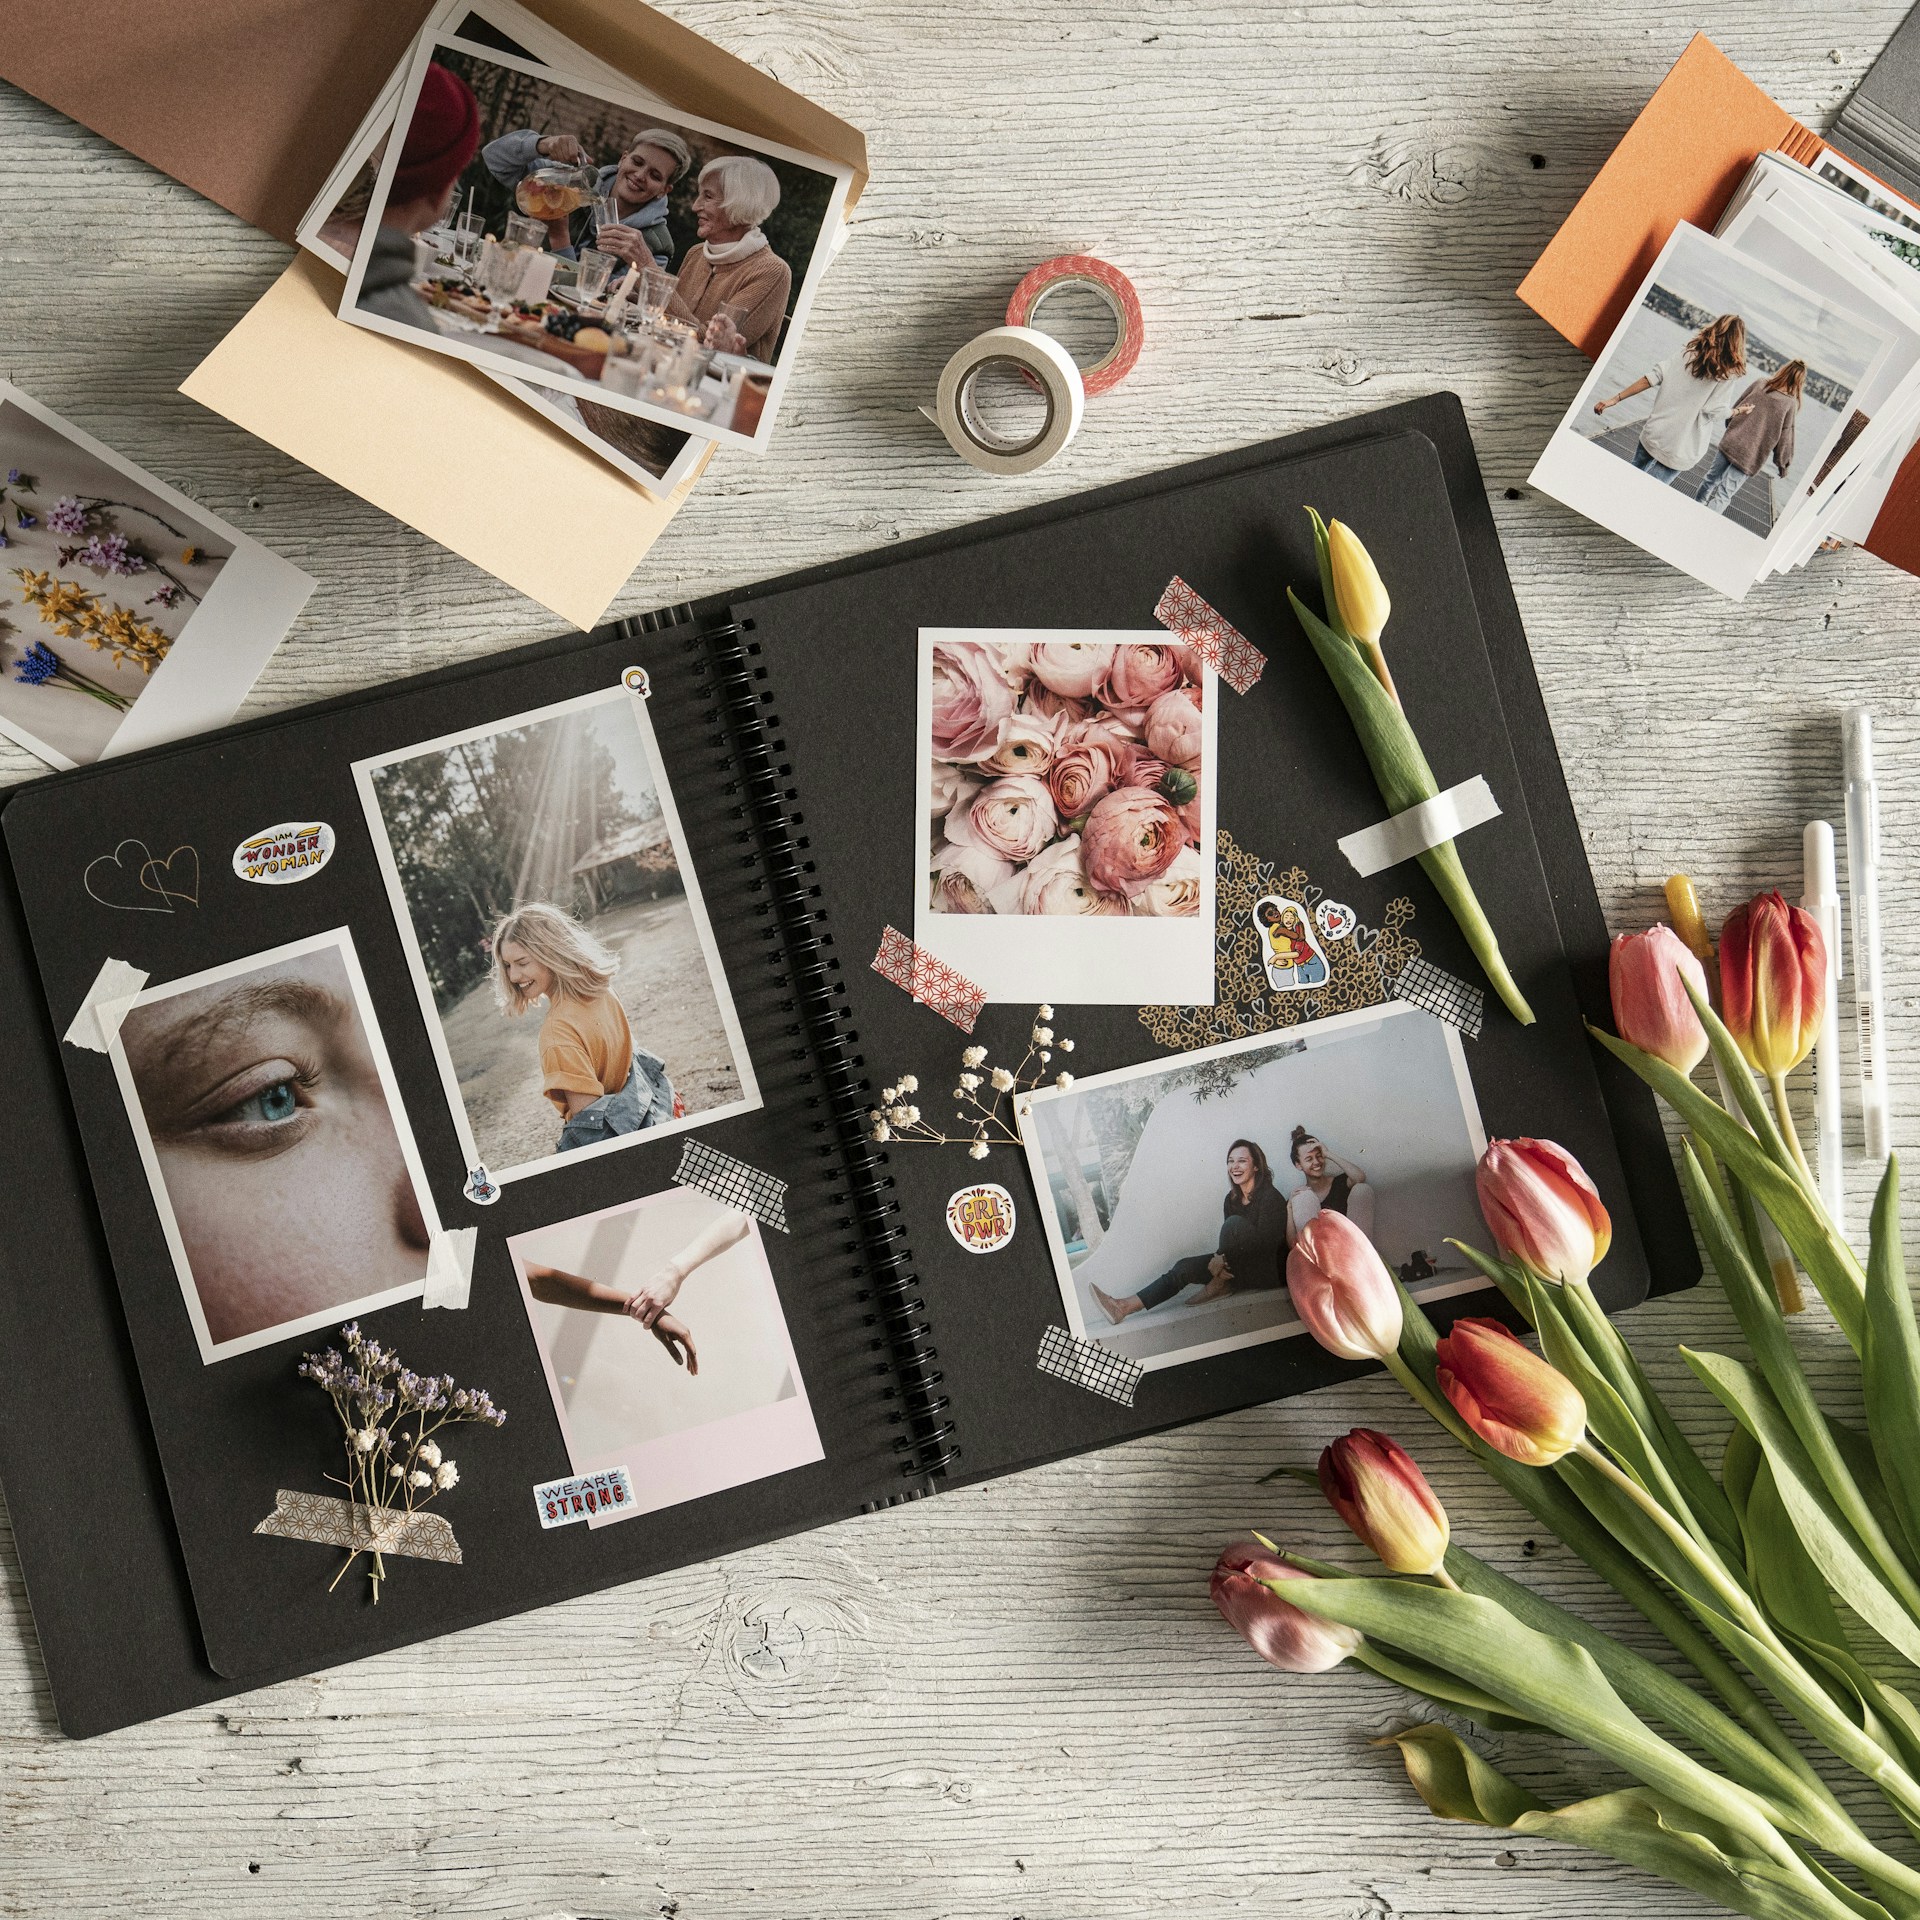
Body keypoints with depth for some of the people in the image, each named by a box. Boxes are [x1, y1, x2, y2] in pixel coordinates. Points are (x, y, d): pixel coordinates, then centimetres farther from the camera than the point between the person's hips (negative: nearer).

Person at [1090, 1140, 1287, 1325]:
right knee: (1184, 1267, -9)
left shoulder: (1270, 1196, -13)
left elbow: (1265, 1243, -20)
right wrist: (1220, 1261, -20)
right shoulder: (1232, 1199, 10)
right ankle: (1124, 1307, -19)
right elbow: (1230, 1244, 5)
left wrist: (1221, 1259, -22)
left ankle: (1217, 1285, -15)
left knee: (1235, 1223, -29)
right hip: (1245, 1265, 7)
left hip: (1271, 1268, -7)